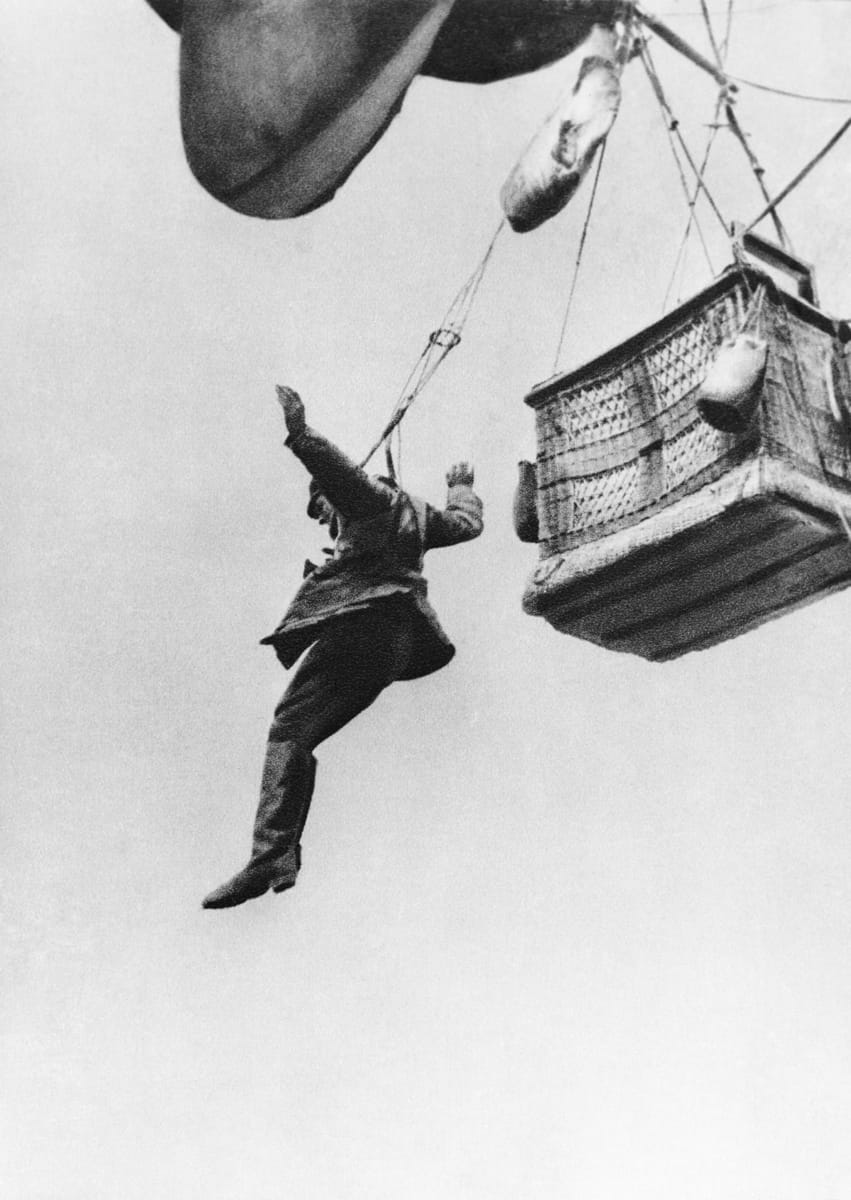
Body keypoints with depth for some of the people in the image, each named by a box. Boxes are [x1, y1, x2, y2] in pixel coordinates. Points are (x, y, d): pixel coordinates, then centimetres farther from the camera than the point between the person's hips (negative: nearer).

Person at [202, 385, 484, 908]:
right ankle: (281, 854, -8)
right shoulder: (414, 512, 33)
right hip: (398, 640, 9)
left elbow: (341, 473, -12)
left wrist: (299, 434, -18)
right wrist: (463, 487, 65)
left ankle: (271, 855, -33)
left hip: (360, 620, -9)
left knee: (291, 727, -17)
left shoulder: (369, 494, 10)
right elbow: (468, 523, 47)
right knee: (302, 733, 7)